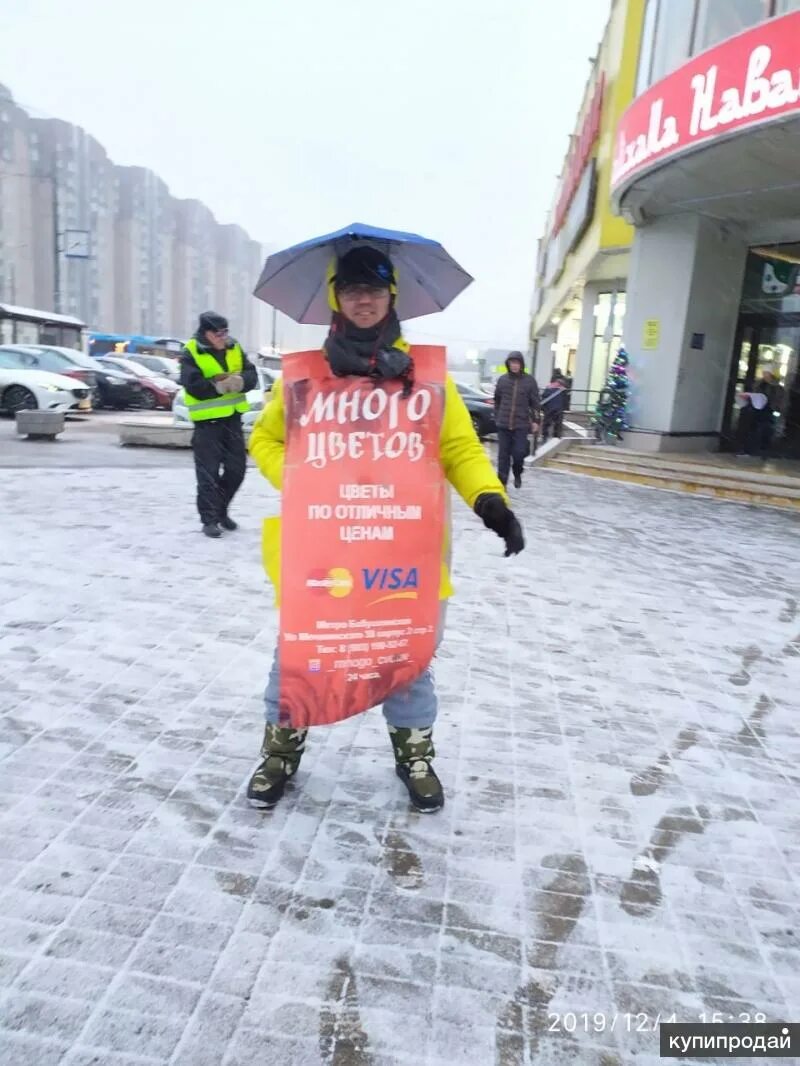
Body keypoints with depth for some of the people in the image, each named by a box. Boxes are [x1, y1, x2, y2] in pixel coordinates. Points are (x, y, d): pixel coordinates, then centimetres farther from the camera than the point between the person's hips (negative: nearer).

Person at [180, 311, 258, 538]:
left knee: (236, 468, 11)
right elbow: (194, 385, -18)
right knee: (208, 473, -3)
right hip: (207, 420, -5)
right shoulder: (191, 353, -7)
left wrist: (239, 381, -19)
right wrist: (217, 385, -22)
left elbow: (251, 375, 1)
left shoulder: (234, 348, 8)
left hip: (232, 417, 6)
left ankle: (221, 510, 29)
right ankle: (209, 519, 5)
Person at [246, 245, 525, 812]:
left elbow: (460, 447, 0)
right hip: (321, 541, 0)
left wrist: (489, 499, -19)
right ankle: (282, 745, 34)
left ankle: (414, 749, 35)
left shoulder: (425, 373, 3)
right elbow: (266, 439, 10)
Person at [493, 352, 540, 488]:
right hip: (503, 424, 1)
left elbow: (535, 403, 3)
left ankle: (517, 475, 26)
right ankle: (502, 482, 9)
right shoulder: (502, 380, 4)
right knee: (503, 454, 2)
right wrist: (497, 417, 13)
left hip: (521, 424, -1)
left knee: (519, 453, -3)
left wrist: (535, 421, 0)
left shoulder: (529, 381, 0)